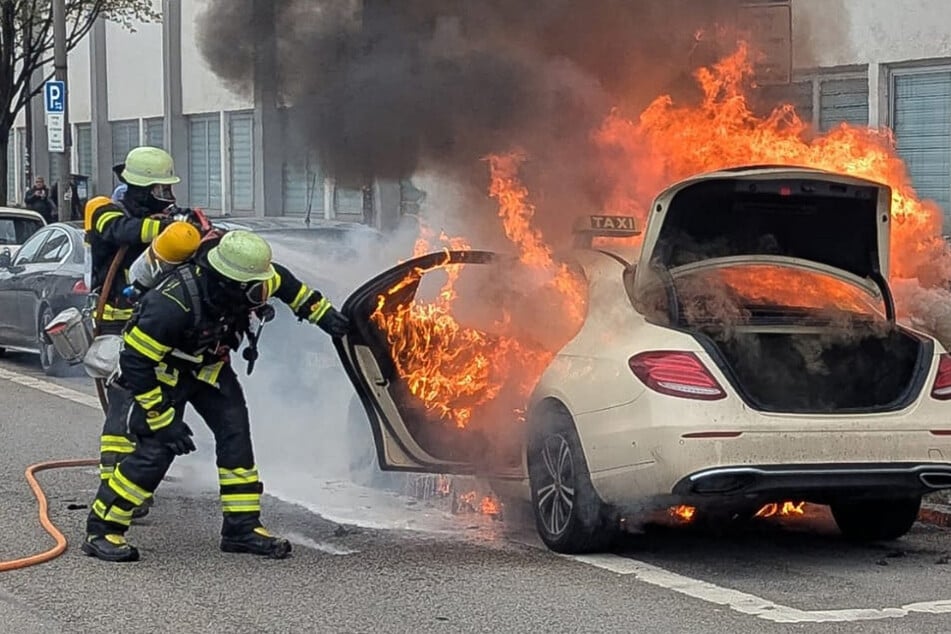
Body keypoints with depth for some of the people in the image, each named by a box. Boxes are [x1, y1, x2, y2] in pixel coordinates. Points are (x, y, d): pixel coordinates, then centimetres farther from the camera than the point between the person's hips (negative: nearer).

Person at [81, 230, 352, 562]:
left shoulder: (241, 284, -21)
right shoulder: (174, 304, -40)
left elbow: (284, 282, 5)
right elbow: (135, 362, -33)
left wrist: (322, 313, 8)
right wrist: (163, 419, -30)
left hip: (210, 366, 7)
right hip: (163, 369, -6)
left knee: (236, 434, -4)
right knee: (156, 448, -16)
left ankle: (242, 526, 5)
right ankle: (101, 531, -6)